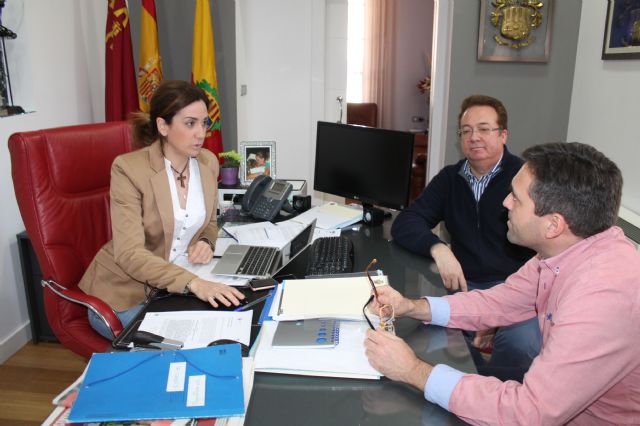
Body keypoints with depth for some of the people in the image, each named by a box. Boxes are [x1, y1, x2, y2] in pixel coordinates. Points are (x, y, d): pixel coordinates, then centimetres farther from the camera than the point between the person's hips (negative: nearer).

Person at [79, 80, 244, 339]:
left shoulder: (208, 162, -1)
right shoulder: (129, 168, -18)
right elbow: (130, 254, -26)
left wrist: (206, 242, -9)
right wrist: (193, 283, -39)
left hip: (175, 287, 5)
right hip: (125, 295, -5)